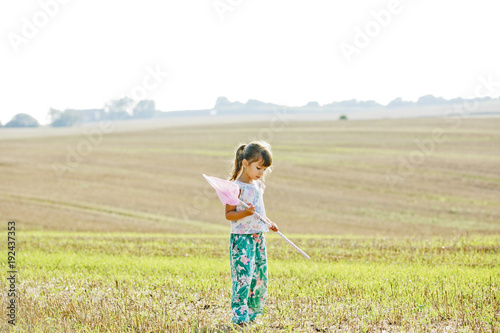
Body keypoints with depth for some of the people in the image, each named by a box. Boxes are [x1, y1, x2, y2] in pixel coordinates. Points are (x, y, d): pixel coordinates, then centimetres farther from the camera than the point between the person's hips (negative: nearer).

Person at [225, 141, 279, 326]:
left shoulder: (258, 185, 13)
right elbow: (228, 214, -13)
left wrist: (269, 223, 20)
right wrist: (246, 212, -27)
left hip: (259, 237, 8)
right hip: (241, 238, -8)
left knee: (260, 276, 8)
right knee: (243, 275, -13)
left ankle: (253, 312, 19)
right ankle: (239, 315, -10)